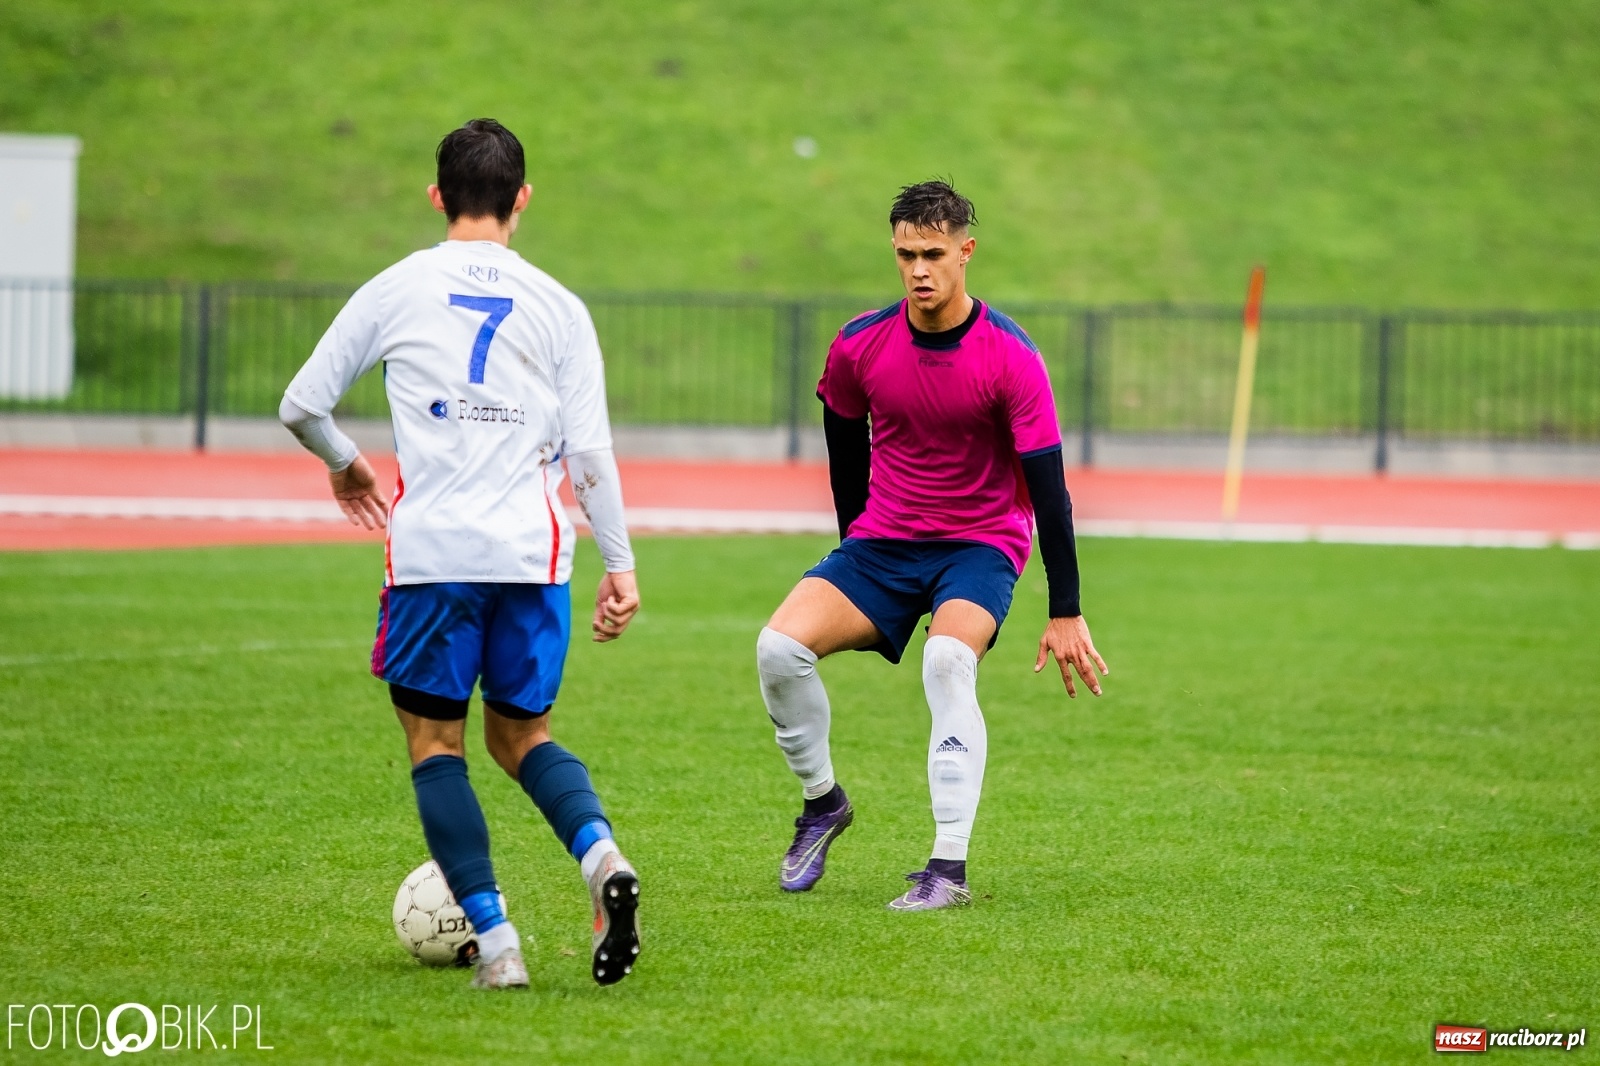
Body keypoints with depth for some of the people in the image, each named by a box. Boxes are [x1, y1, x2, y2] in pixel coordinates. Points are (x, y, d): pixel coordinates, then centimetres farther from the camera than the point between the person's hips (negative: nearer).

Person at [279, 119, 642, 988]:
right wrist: (619, 566, 8)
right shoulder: (558, 307, 7)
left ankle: (494, 941, -5)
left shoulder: (395, 290, 4)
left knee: (434, 737, 7)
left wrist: (344, 465, 28)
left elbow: (300, 406, 8)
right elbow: (589, 451, 2)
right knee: (519, 732, 17)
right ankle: (601, 855, -12)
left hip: (432, 552, -2)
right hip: (534, 554, 2)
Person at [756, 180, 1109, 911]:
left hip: (980, 544, -3)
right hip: (881, 542, 3)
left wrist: (1065, 613, -16)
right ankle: (822, 803, 5)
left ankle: (950, 868, -30)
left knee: (947, 659, -33)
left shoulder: (1010, 357, -15)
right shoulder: (859, 346, -6)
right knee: (779, 646, -20)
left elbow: (1047, 485, -14)